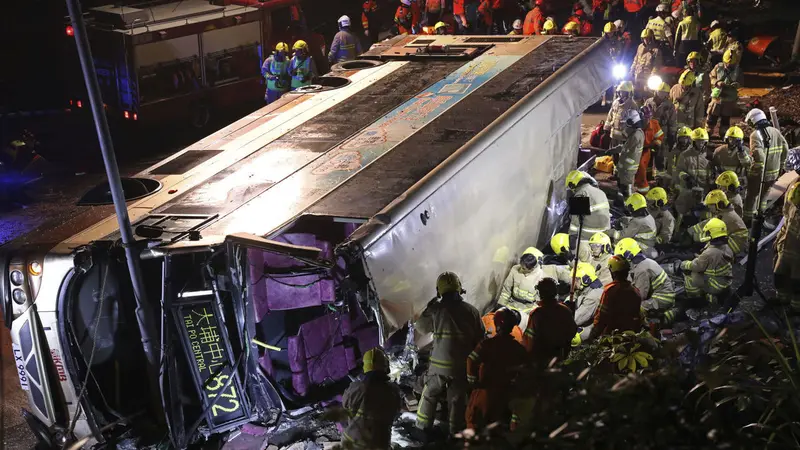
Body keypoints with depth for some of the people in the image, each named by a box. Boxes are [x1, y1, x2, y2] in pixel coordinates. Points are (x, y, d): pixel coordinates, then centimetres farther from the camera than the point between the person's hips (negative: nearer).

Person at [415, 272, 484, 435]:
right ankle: (455, 431, 19)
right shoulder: (471, 311, -4)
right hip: (463, 365, 1)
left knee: (430, 394, 17)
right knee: (457, 399, 12)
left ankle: (423, 426, 27)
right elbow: (480, 339, 3)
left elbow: (421, 327, 5)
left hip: (440, 363, -1)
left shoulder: (436, 309, -12)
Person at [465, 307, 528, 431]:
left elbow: (472, 361, -23)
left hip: (485, 392, -4)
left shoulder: (487, 344, -15)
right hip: (506, 394, 4)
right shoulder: (519, 348, -1)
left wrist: (473, 381, -11)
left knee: (475, 422, 8)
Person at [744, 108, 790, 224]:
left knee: (751, 195, 10)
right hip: (774, 172, 6)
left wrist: (760, 167, -20)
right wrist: (780, 164, 16)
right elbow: (785, 149, 7)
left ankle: (748, 219, 17)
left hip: (759, 172, -6)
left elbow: (758, 153, -32)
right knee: (764, 194, 26)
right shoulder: (775, 131, 3)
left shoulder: (756, 134, -19)